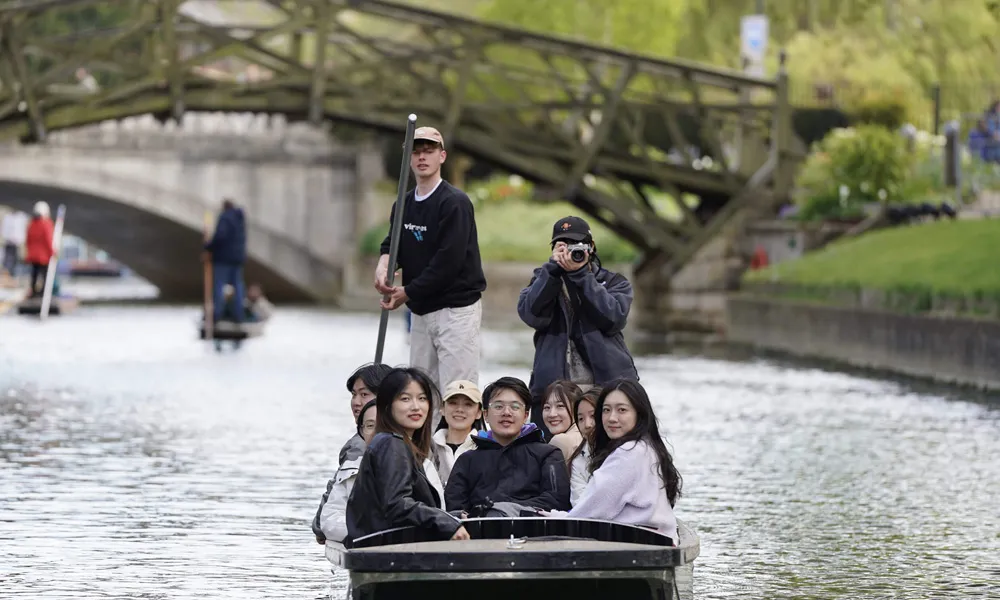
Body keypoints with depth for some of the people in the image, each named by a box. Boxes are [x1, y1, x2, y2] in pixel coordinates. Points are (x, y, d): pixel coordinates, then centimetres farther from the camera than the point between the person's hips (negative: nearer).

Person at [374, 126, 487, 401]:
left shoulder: (455, 203, -13)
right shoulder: (404, 204, 12)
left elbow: (448, 261, -19)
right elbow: (393, 242, 18)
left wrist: (408, 292, -14)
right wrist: (384, 262, -8)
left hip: (457, 308, -8)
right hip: (420, 311, 8)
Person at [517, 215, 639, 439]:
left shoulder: (614, 281, 13)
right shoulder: (544, 280, 17)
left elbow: (614, 317, -8)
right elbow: (531, 314, -5)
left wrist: (580, 274, -12)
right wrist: (554, 268, -10)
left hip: (607, 385, -1)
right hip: (552, 387, 1)